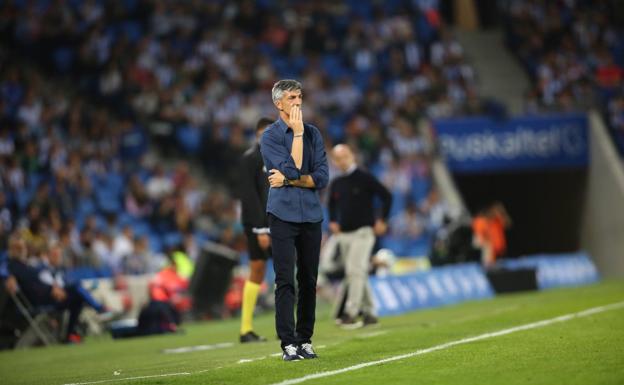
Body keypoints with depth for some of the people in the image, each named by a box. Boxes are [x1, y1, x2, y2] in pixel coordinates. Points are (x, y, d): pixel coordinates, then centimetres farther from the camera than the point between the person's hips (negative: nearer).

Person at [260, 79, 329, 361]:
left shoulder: (313, 134, 9)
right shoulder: (270, 136, -2)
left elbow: (321, 178, 0)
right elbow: (292, 169, -15)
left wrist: (288, 180, -10)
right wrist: (297, 134, -11)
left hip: (311, 216, 4)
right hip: (283, 215, -4)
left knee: (309, 281, 5)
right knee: (285, 281, -7)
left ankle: (305, 340, 11)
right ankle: (288, 343, -8)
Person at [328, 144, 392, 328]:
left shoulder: (364, 178, -6)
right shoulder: (336, 184, 10)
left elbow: (387, 196, -6)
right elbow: (332, 204, 28)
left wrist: (382, 221, -7)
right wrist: (332, 222, 12)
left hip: (363, 232, -6)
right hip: (343, 234, 6)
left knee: (355, 271, -16)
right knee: (356, 275, 7)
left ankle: (350, 312, -18)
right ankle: (369, 312, 14)